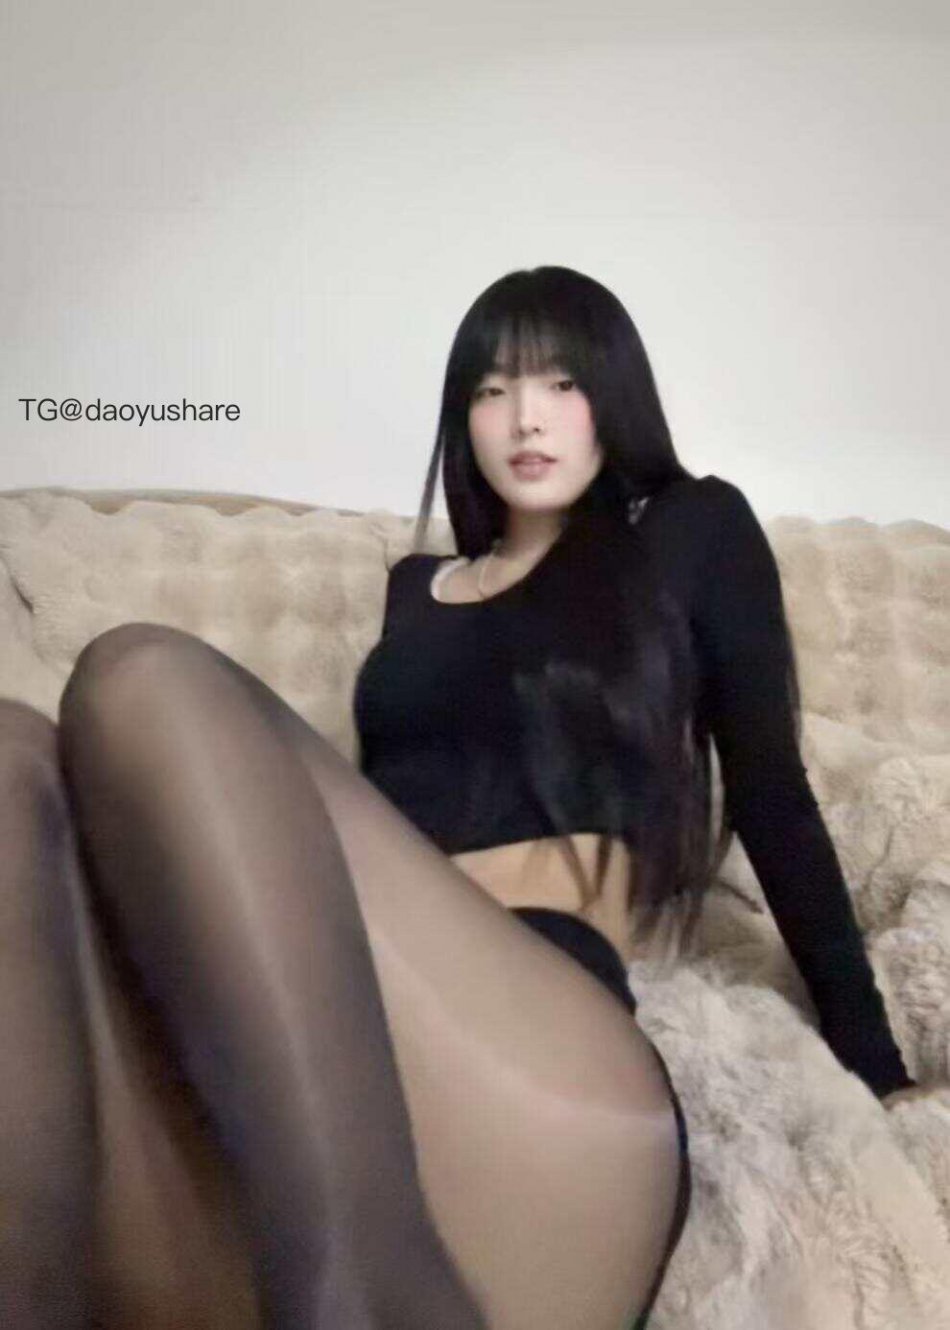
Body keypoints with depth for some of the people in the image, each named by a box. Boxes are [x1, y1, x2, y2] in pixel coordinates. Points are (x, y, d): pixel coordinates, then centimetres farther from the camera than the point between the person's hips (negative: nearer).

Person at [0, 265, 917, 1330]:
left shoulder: (692, 532, 19)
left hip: (533, 1021, -5)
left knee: (147, 684, -23)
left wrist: (872, 1065, 13)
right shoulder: (416, 583, 30)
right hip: (305, 1011, 5)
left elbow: (772, 796, 15)